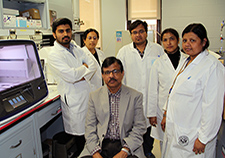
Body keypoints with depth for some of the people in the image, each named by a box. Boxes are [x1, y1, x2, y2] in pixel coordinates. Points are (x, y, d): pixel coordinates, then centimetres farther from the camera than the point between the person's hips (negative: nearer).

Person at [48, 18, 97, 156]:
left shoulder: (76, 49, 12)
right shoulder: (54, 55, -11)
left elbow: (93, 66, 5)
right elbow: (70, 75, -21)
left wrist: (81, 77, -11)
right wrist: (84, 67, -4)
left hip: (88, 96, 7)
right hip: (74, 100, -7)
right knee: (80, 138, 4)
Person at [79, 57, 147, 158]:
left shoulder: (135, 96, 3)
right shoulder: (94, 96, 8)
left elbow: (139, 127, 0)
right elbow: (90, 127, 5)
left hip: (126, 145, -1)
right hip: (100, 145, 1)